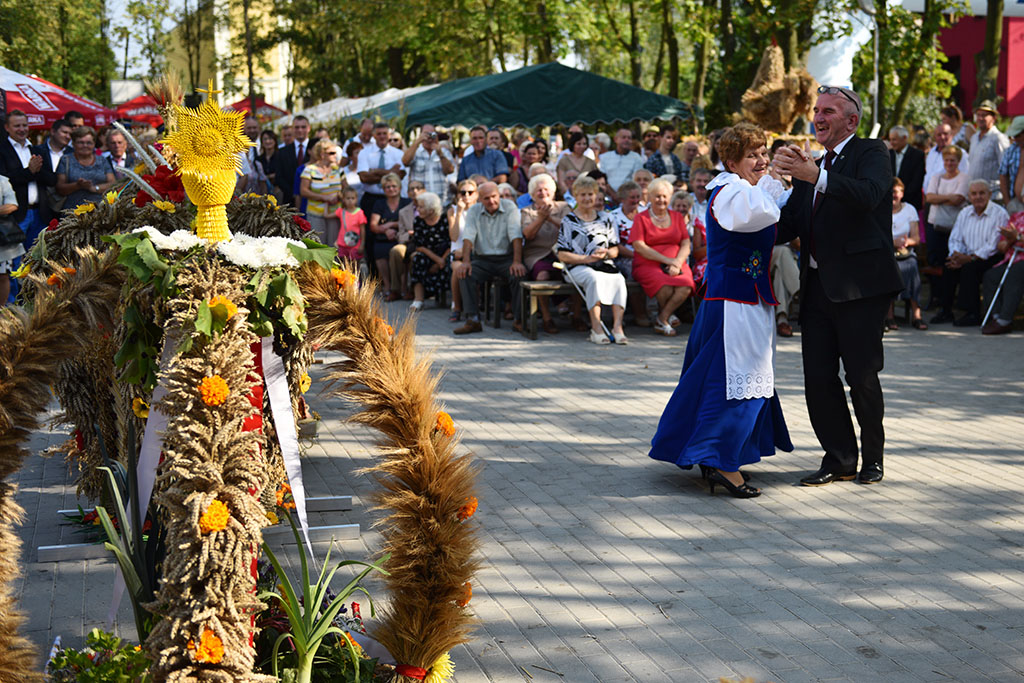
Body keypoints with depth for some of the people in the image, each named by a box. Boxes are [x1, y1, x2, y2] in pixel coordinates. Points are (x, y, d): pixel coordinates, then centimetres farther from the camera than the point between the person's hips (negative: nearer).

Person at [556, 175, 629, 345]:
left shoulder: (604, 219, 18)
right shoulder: (568, 221, 7)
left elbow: (615, 250, 18)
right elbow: (562, 255, 0)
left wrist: (606, 253, -6)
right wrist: (587, 258, -13)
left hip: (605, 265, 3)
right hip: (577, 267, -3)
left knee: (619, 279, -31)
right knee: (595, 278, -37)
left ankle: (617, 326, -37)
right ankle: (596, 328, -38)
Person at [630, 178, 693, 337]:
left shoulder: (677, 217, 18)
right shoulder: (641, 218, 7)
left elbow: (686, 244, 10)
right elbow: (639, 246, -5)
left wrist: (677, 263, -11)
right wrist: (666, 260, -13)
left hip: (676, 265, 3)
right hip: (648, 265, -3)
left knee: (686, 286, -31)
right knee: (665, 287, -34)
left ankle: (662, 320, -16)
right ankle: (668, 316, -4)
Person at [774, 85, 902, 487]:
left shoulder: (871, 154, -2)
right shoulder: (811, 166, 19)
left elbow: (869, 195, -24)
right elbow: (788, 228, 17)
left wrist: (816, 176, -33)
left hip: (859, 287, -6)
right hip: (817, 285, 6)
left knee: (862, 378, 0)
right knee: (818, 379, 4)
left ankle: (872, 456, 19)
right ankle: (840, 460, 17)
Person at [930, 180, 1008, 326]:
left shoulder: (999, 214, -9)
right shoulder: (964, 213, 12)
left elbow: (993, 246, -16)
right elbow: (955, 239, 9)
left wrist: (970, 258, -22)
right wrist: (956, 255, -13)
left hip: (992, 259, -6)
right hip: (969, 256, 6)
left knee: (970, 267, -32)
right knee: (949, 266, -20)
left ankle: (973, 314, -26)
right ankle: (946, 311, -15)